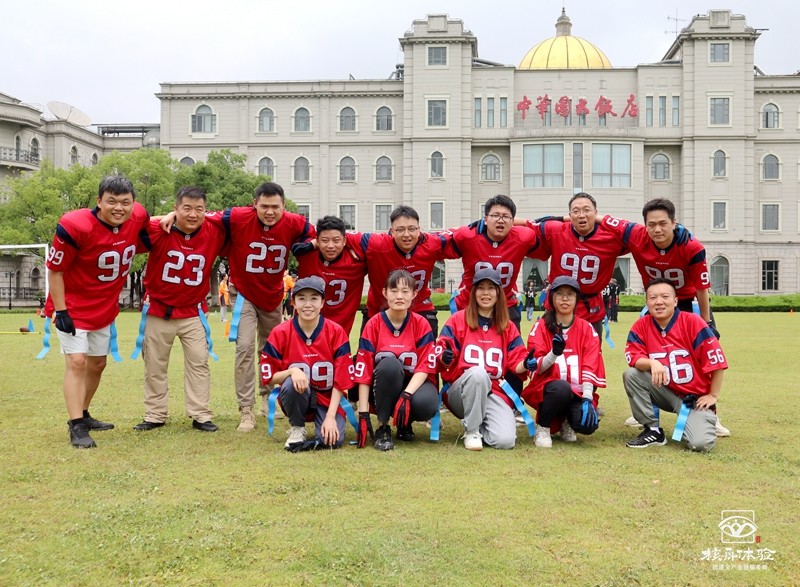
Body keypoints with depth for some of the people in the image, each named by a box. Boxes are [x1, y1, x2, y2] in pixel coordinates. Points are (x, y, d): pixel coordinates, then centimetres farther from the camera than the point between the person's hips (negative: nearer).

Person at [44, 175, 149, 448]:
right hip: (73, 306, -6)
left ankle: (83, 415, 33)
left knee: (97, 363, 15)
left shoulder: (138, 218, -13)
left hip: (105, 308, 6)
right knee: (77, 361, -15)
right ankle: (76, 426, -9)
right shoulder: (75, 226, -28)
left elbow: (145, 236, 14)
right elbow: (55, 270, -19)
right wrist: (60, 311, -20)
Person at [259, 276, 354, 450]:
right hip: (297, 398, 1)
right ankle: (297, 429, -6)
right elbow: (269, 377, -6)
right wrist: (292, 371, -27)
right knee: (291, 384, -33)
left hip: (328, 399, -1)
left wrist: (330, 417, -17)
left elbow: (341, 380, -8)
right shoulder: (280, 333, -9)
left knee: (332, 440, -27)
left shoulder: (336, 332, -10)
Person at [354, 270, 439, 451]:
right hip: (384, 390, 0)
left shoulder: (421, 324, -6)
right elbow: (363, 371, -11)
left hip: (414, 383, 1)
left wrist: (406, 395, -28)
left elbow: (425, 367, -10)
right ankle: (382, 426, -18)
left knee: (426, 403, -35)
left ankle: (405, 423, 3)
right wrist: (363, 414, -17)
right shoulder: (374, 324, -9)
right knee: (389, 363, -34)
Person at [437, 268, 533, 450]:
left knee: (505, 440, -26)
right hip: (461, 392, -1)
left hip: (496, 393, 2)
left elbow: (515, 363, 7)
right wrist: (444, 359, -25)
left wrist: (525, 364, -16)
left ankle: (482, 425, 10)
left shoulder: (508, 327, 12)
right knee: (477, 372, -38)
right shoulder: (458, 319, 4)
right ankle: (471, 430, -17)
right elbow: (442, 356, -2)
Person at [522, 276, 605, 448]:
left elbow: (590, 367, -6)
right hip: (545, 389, -2)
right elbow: (537, 368, -9)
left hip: (578, 393, 2)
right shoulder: (541, 326, 0)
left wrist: (587, 398, -20)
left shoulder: (587, 329, 4)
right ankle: (542, 428, -10)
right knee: (561, 387, -37)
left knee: (587, 424, -28)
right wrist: (554, 353, -29)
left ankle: (565, 422, 10)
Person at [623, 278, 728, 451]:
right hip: (665, 392, 3)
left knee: (701, 443, -24)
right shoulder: (641, 326, -6)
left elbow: (716, 360, -12)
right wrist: (652, 363, -33)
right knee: (631, 375, -21)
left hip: (696, 396, -3)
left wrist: (713, 396, -8)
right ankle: (653, 431, -7)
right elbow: (634, 359, -12)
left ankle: (697, 423, 15)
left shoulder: (693, 322, -16)